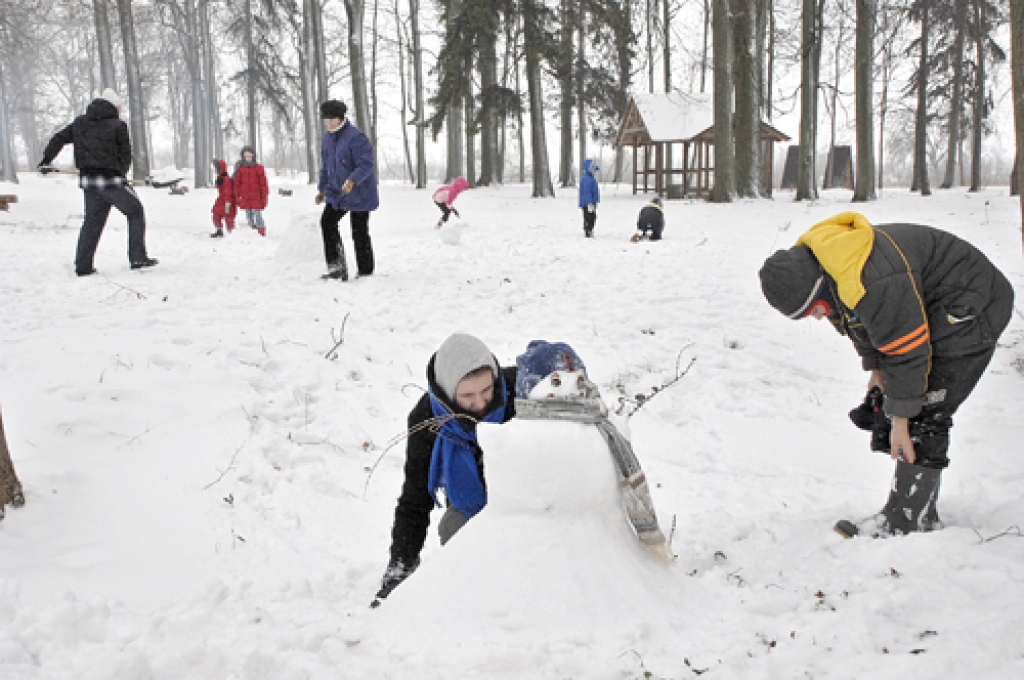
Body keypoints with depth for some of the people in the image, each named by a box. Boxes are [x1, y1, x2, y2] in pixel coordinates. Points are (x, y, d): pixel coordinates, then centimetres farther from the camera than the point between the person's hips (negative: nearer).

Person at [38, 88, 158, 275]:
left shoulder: (80, 123, 12)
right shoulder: (118, 125, -4)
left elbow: (58, 139, 14)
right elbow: (126, 155, -2)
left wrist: (46, 161, 20)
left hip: (87, 181, 6)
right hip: (111, 180, -6)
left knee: (92, 220, 15)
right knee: (135, 212, 10)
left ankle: (83, 265, 12)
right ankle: (137, 258, 4)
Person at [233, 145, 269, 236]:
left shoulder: (259, 168, -2)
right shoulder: (240, 169, 4)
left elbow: (263, 184, 0)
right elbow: (237, 184, 9)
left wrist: (265, 196, -3)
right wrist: (237, 196, 5)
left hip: (256, 198, -3)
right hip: (245, 198, 3)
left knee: (258, 216, -5)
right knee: (249, 217, 10)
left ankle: (262, 234, -1)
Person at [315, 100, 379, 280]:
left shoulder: (356, 137, -16)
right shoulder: (327, 138, 10)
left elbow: (366, 164, -23)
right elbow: (325, 166, 22)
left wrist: (352, 180, -37)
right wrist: (322, 189, 25)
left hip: (359, 194, -7)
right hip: (336, 193, 8)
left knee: (359, 233, -3)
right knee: (327, 221, -8)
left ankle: (366, 272, 9)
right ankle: (336, 265, -3)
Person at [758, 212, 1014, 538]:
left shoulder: (876, 282, -37)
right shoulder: (810, 263, -6)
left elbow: (907, 352, -28)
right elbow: (865, 326, 12)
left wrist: (900, 417, -21)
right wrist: (875, 369, 10)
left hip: (973, 306, -10)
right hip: (927, 309, 10)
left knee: (923, 414, -14)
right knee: (911, 407, 6)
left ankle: (908, 519, -10)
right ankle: (917, 509, 11)